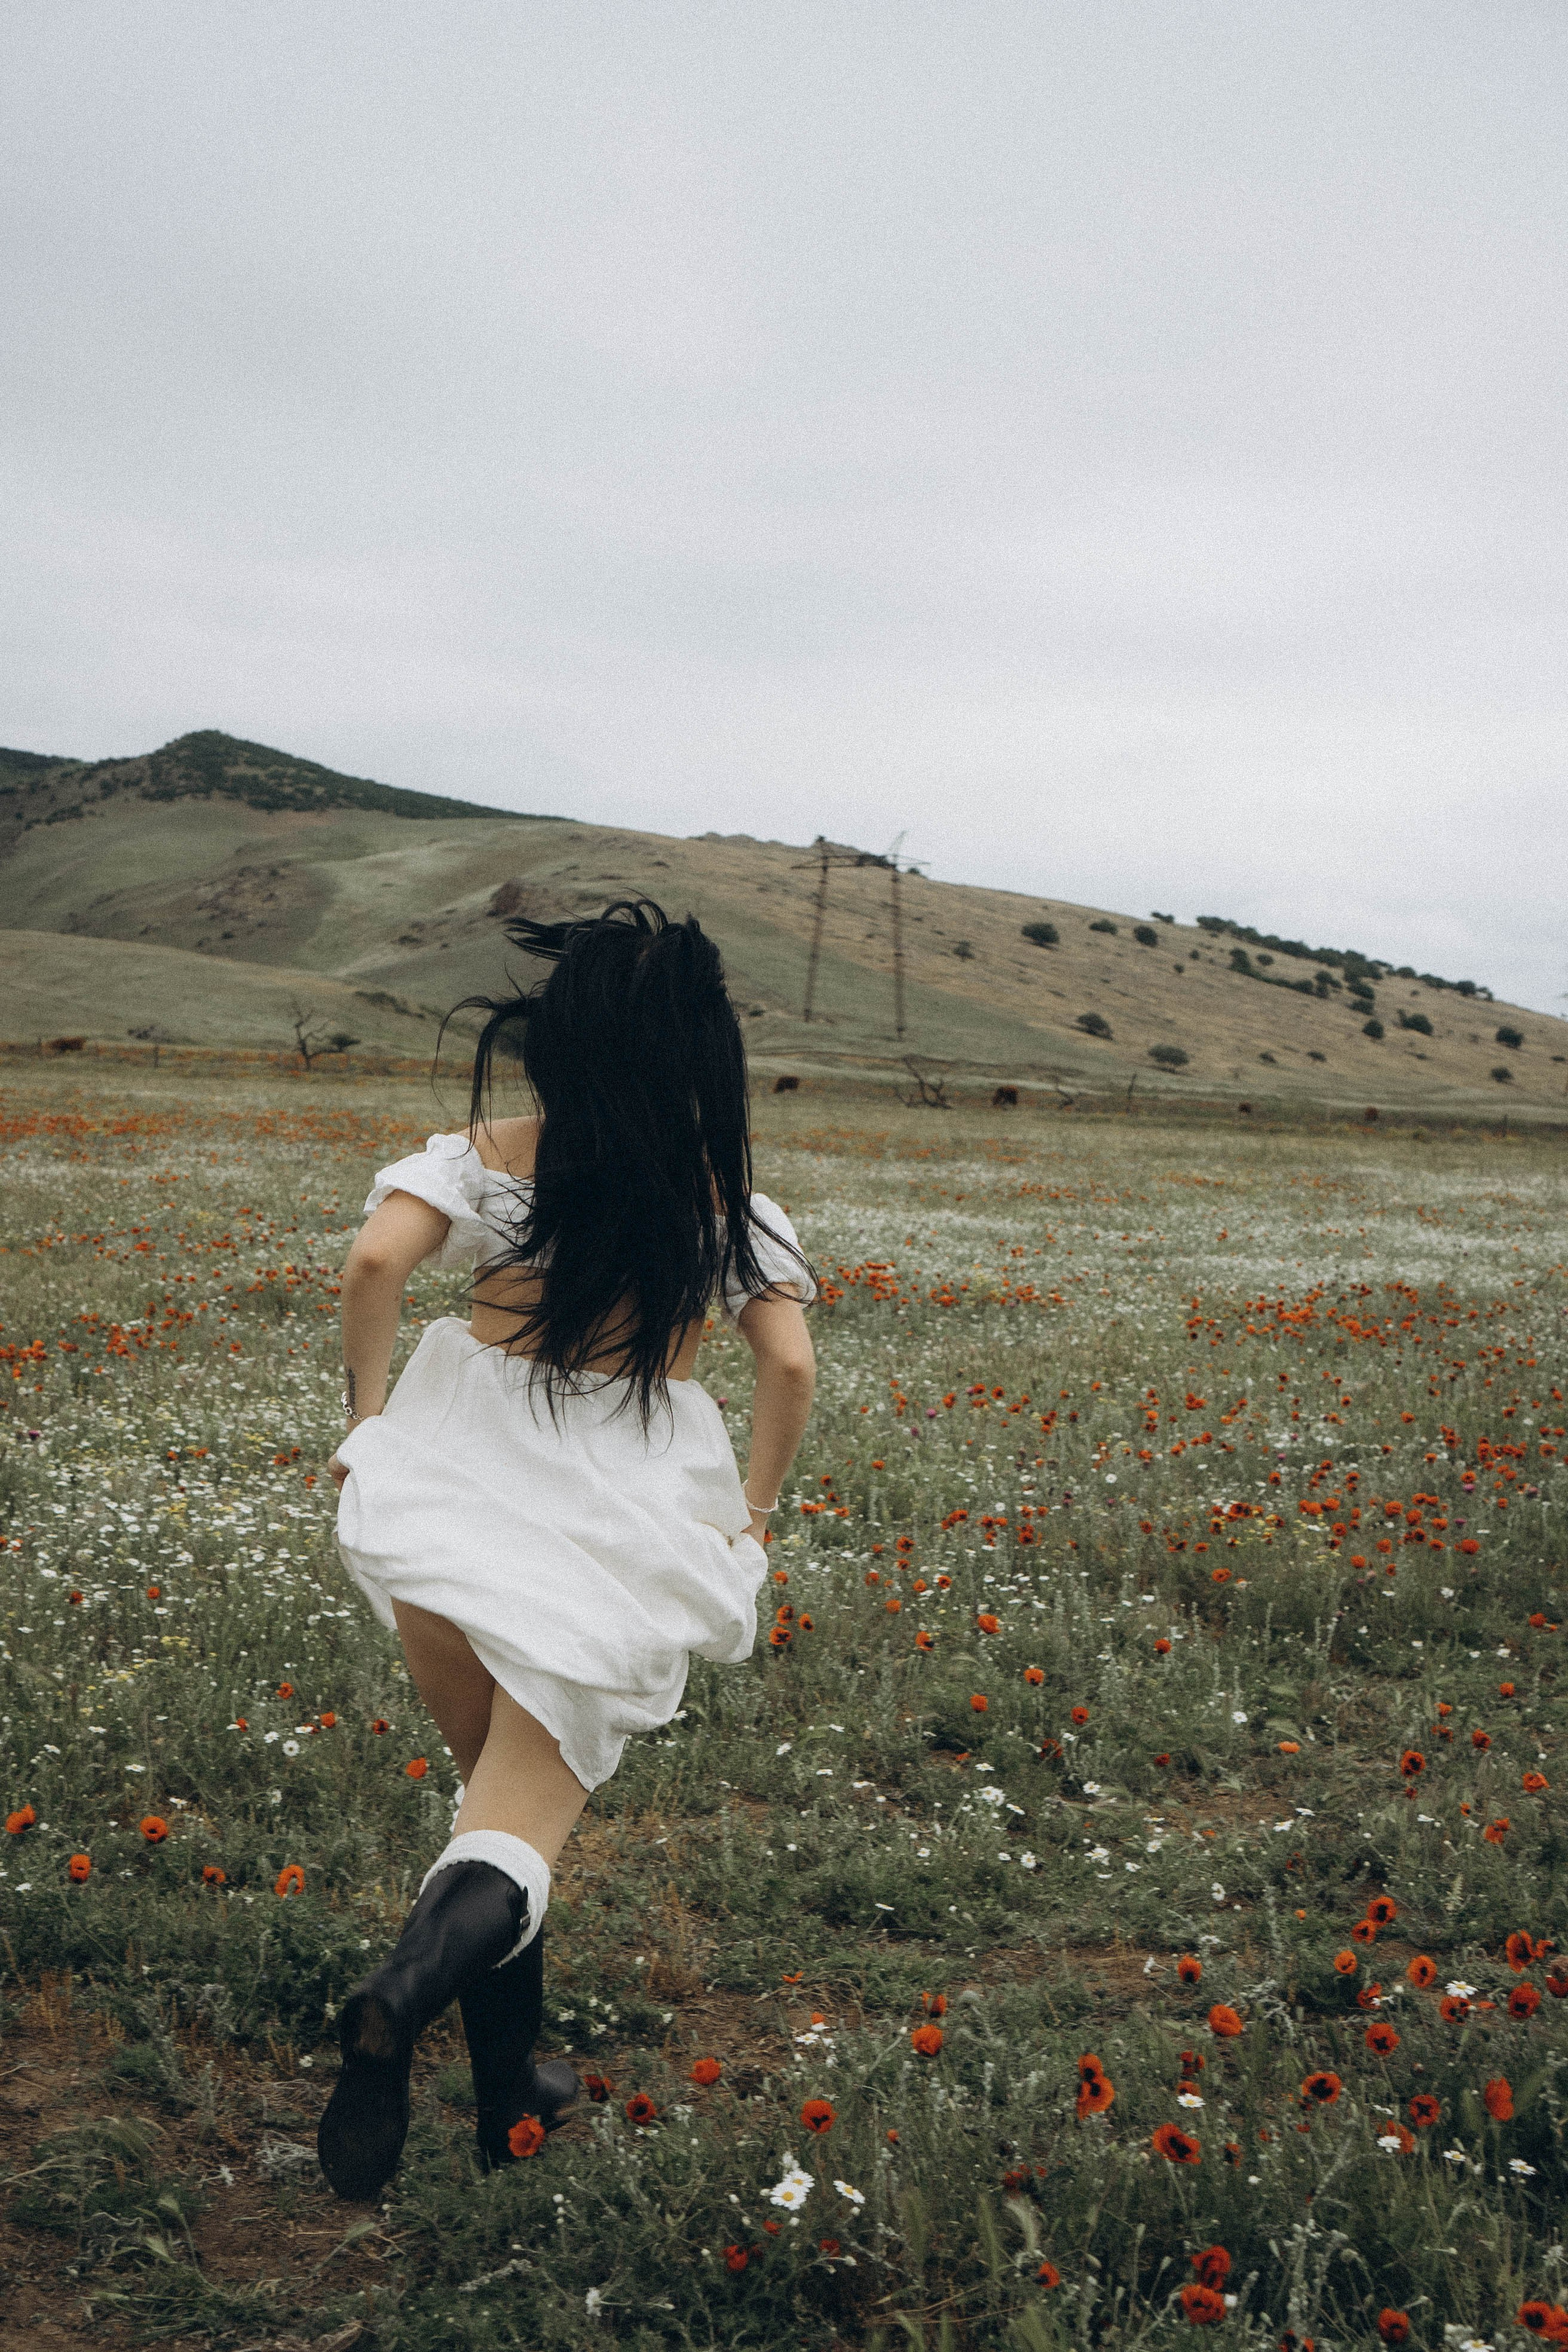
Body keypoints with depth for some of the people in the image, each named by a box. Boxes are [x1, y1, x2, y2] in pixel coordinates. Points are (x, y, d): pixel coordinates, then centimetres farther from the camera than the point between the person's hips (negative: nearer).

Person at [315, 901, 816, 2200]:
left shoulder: (490, 1153, 0)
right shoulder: (729, 1192, 1)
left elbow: (376, 1262, -14)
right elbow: (790, 1365, -5)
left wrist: (367, 1409, 1)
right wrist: (754, 1509, 10)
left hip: (462, 1493, 2)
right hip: (628, 1516, -1)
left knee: (497, 1787, 20)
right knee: (522, 1827, 0)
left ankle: (513, 2091, 25)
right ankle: (405, 1991, -32)